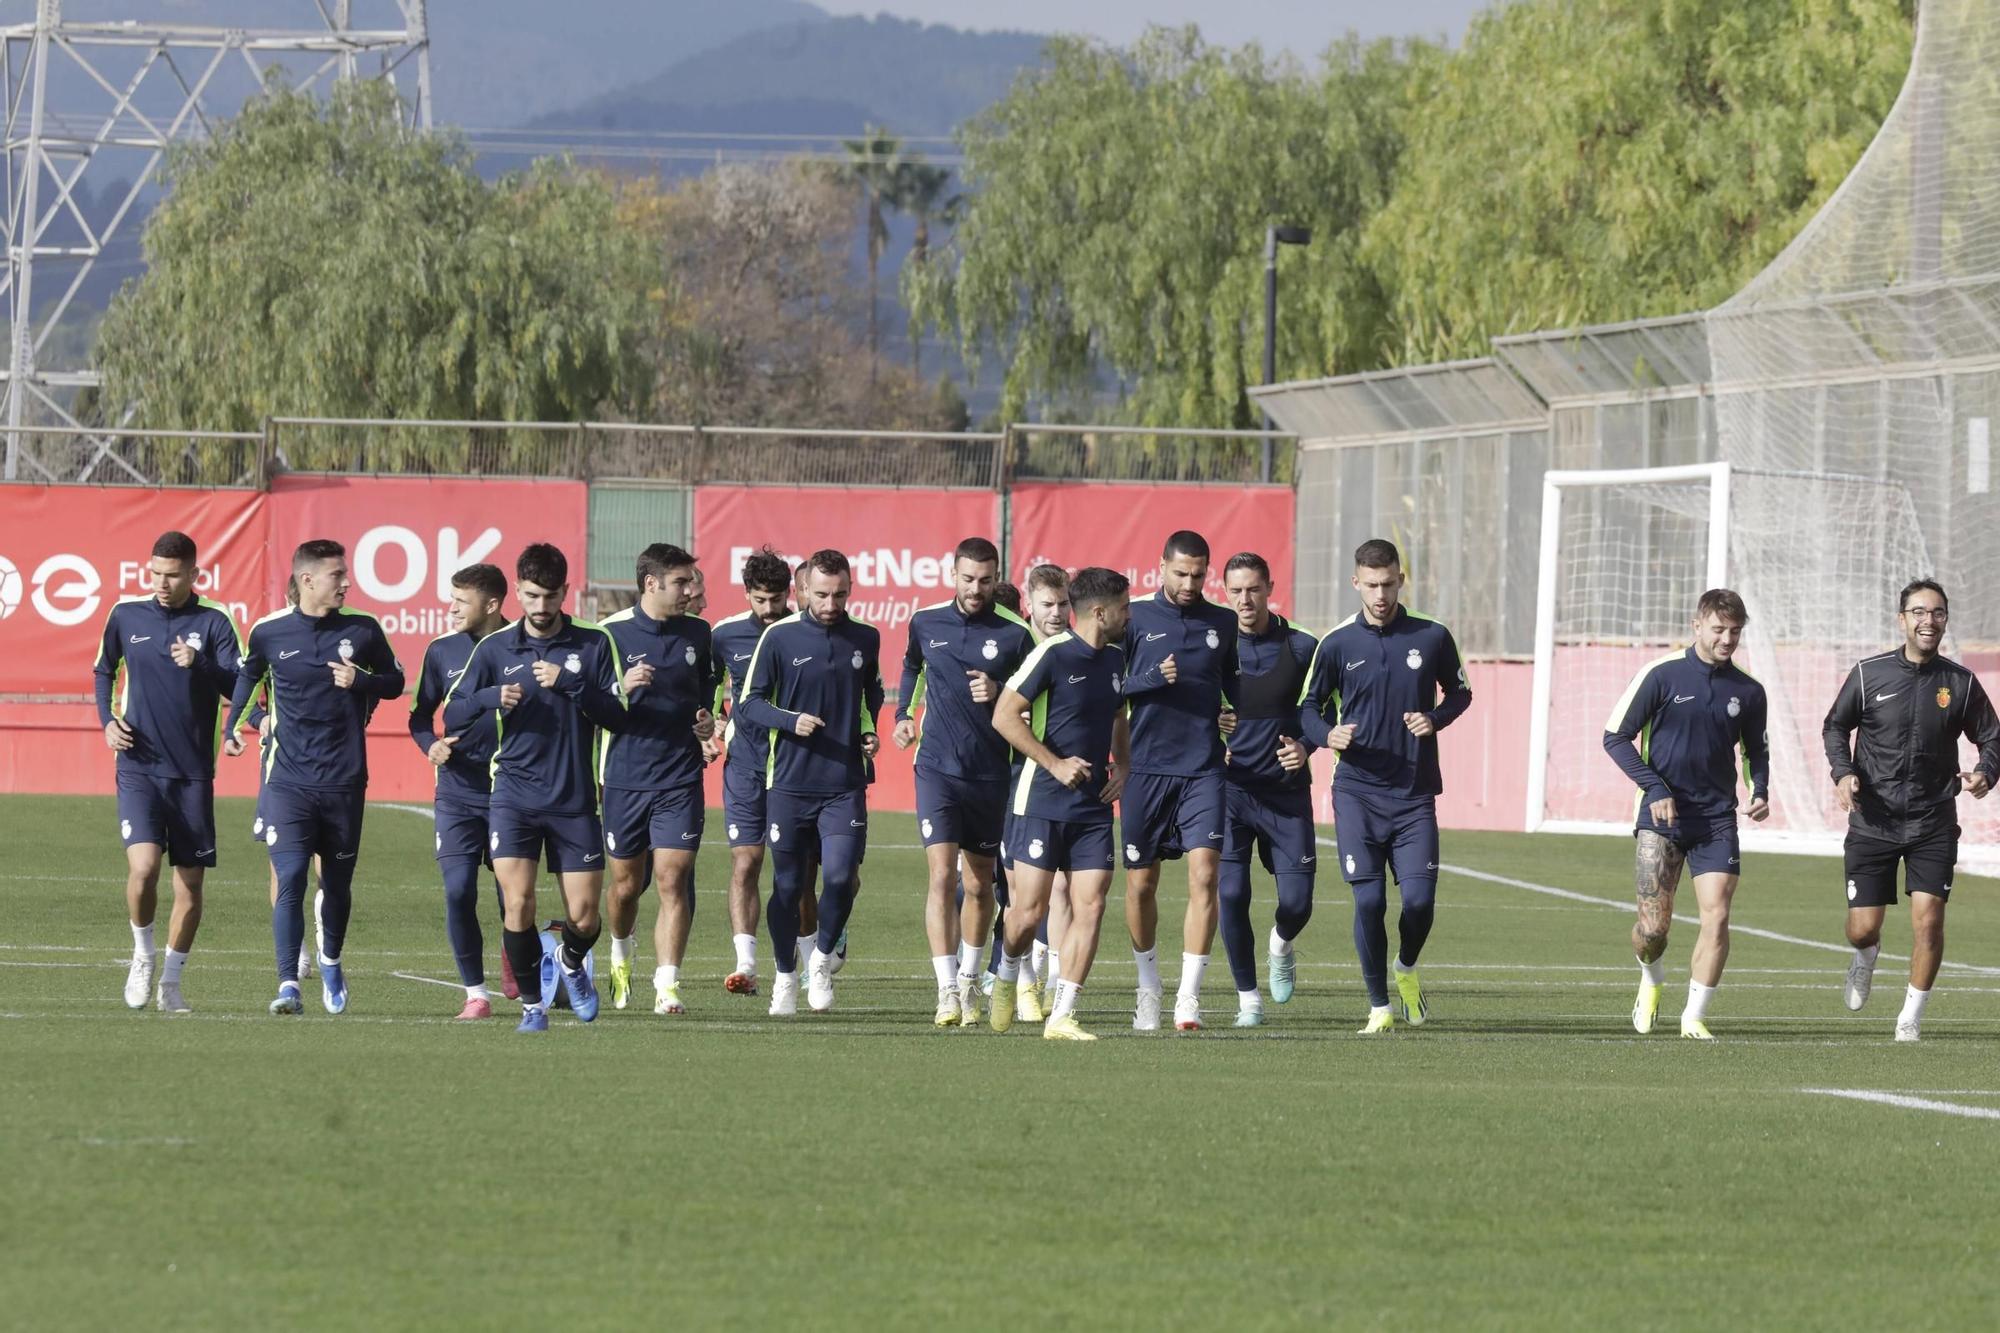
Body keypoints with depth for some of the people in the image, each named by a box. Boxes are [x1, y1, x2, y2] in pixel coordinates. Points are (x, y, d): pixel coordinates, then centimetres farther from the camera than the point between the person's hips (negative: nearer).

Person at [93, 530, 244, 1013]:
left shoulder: (213, 621, -1)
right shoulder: (126, 616, 4)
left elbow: (238, 684, -10)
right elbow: (103, 671, 20)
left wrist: (199, 664, -26)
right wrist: (107, 721, 5)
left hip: (193, 771, 0)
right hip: (138, 766, 0)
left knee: (190, 881, 4)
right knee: (143, 865, -18)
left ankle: (170, 981, 19)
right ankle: (143, 955, 7)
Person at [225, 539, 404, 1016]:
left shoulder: (362, 630, 1)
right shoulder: (269, 632, 0)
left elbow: (395, 682, 11)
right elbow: (247, 675, 20)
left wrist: (361, 681, -10)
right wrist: (232, 727, 10)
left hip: (344, 780, 2)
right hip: (289, 779, -2)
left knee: (337, 882, 12)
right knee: (290, 879, -14)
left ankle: (331, 963, 38)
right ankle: (289, 986, -16)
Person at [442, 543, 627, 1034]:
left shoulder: (593, 644, 2)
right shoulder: (495, 648, 4)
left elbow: (618, 716, -4)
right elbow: (452, 715, 4)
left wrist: (569, 683, -17)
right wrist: (492, 697, -15)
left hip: (575, 799, 0)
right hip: (514, 795, 0)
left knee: (584, 917, 1)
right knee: (518, 901, -13)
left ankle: (570, 962, 36)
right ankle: (531, 1003, 5)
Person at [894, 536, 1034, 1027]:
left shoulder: (1013, 633, -3)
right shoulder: (926, 622, 4)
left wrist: (998, 693, -13)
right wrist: (904, 714, 19)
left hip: (991, 772, 0)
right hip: (937, 766, 0)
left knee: (979, 884, 10)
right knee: (942, 876, -14)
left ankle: (968, 983, 28)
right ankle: (947, 992, -17)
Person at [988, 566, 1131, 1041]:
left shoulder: (1115, 659, 11)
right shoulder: (1053, 654, -11)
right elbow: (1004, 717, -14)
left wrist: (1122, 765, 10)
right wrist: (1056, 764, -17)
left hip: (1094, 805, 6)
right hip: (1043, 801, -6)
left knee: (1090, 907, -5)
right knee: (1029, 911, -5)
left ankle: (1062, 1016, -2)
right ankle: (1008, 976, 27)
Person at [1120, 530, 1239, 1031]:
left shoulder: (1224, 624, 8)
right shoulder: (1135, 617, 1)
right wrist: (1152, 679, -16)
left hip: (1204, 770, 1)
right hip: (1146, 769, -1)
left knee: (1204, 875, -13)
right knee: (1140, 882, 6)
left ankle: (1188, 995, -11)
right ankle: (1149, 987, 26)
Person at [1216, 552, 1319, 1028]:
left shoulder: (1301, 648, 0)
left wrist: (1305, 747, -11)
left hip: (1285, 790, 0)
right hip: (1229, 788, 0)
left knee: (1297, 901, -4)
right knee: (1231, 895, -6)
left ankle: (1282, 944, 32)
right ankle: (1248, 996, 9)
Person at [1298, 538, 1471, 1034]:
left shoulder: (1432, 637, 3)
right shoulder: (1337, 644, 1)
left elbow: (1459, 692, 16)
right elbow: (1309, 707, 9)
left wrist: (1435, 719, -5)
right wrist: (1327, 734, -13)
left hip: (1415, 793, 1)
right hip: (1357, 792, -1)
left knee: (1419, 899, -7)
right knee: (1368, 901, -7)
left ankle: (1406, 970, 26)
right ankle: (1379, 1007, 8)